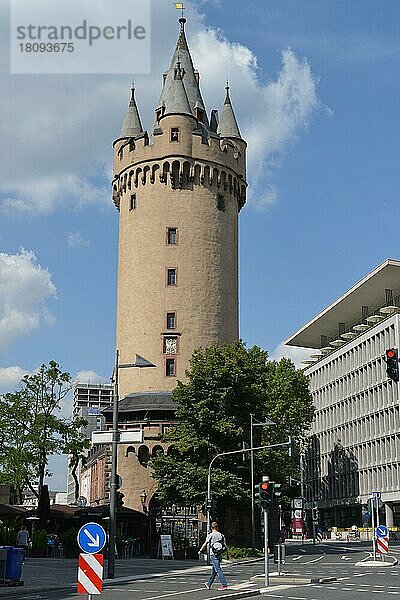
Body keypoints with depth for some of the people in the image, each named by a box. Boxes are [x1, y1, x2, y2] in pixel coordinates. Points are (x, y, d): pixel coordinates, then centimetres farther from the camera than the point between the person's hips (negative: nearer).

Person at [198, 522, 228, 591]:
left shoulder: (210, 535, -5)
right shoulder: (221, 535, 8)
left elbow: (205, 545, -2)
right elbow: (225, 545, 6)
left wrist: (200, 551, 10)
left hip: (213, 555, -6)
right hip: (219, 554, 6)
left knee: (218, 570, -8)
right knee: (213, 570, 16)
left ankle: (224, 585, -15)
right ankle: (209, 584, 28)